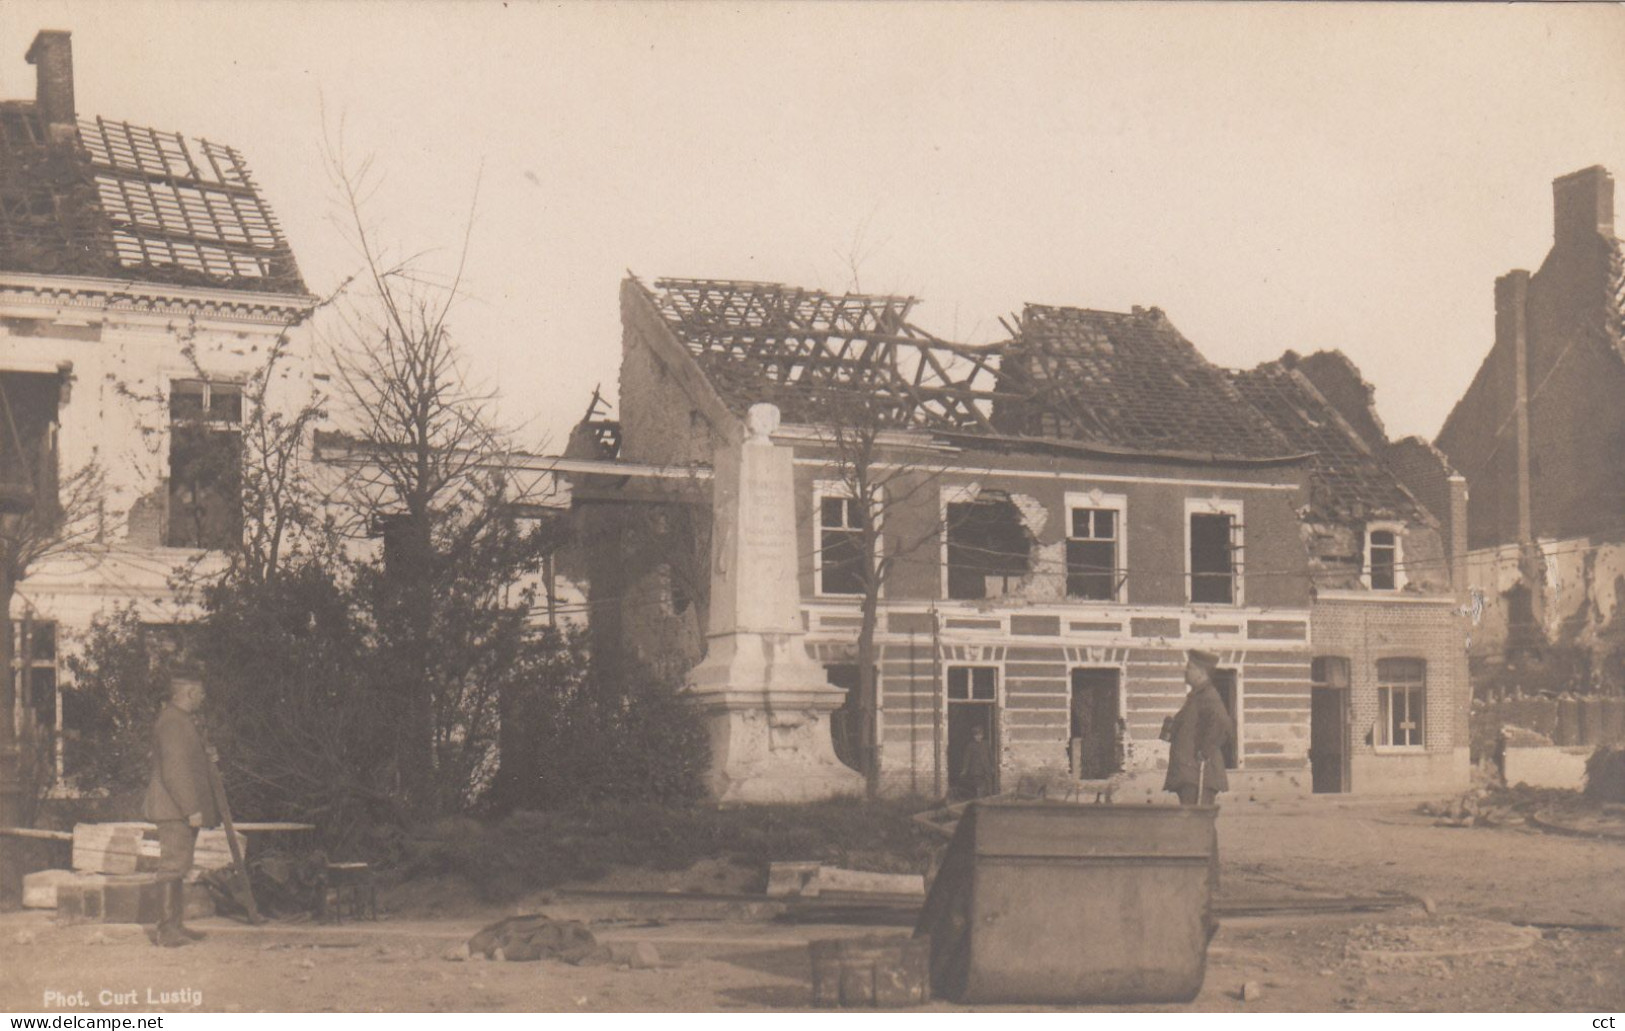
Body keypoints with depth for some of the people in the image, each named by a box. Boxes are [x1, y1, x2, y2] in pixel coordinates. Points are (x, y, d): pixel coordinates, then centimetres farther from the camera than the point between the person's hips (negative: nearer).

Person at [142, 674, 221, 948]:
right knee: (173, 865, -9)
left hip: (183, 810, 11)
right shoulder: (172, 722, -16)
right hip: (175, 810, -11)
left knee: (178, 866, 13)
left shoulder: (184, 720, 19)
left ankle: (176, 924, 19)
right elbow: (174, 771, -22)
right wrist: (192, 809, -23)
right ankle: (165, 929, -8)